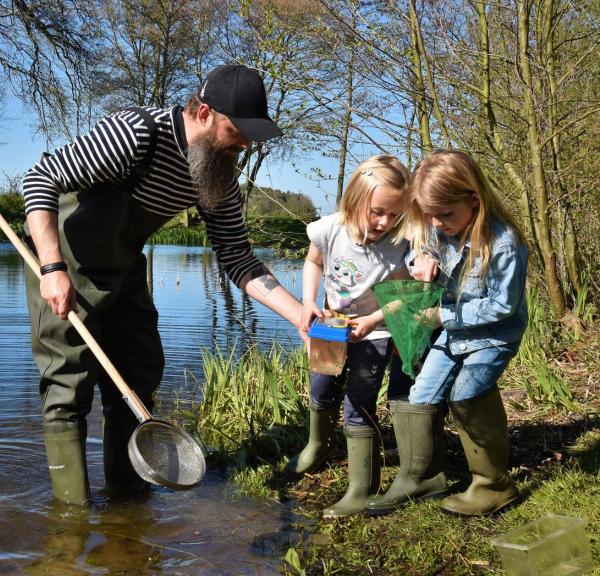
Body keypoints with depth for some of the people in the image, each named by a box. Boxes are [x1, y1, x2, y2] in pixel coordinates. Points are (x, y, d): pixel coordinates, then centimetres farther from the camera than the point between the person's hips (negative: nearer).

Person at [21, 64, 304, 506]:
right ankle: (74, 513, 2)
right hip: (64, 258, -7)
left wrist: (302, 316, -15)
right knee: (71, 379, -7)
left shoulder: (221, 175, -7)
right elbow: (40, 178, -27)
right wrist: (53, 268, -35)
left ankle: (128, 487, 20)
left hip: (123, 268, 7)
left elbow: (237, 259, -4)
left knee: (140, 371, 8)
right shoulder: (137, 134, -29)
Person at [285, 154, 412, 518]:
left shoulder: (399, 246, -27)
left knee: (358, 410, -8)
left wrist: (373, 320, -27)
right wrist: (309, 303, -9)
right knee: (322, 392, 22)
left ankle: (363, 492, 3)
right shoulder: (330, 230, -20)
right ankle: (319, 445, 51)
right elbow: (314, 261, 2)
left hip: (373, 334, -5)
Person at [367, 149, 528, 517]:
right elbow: (418, 250, 10)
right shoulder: (438, 231, -9)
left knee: (466, 393, -25)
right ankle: (420, 478, 18)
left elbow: (501, 306, -22)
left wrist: (445, 317, -22)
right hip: (454, 331, 7)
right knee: (421, 396, 2)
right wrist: (423, 261, -16)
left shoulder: (502, 242, -27)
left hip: (494, 335, -7)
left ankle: (495, 484, -6)